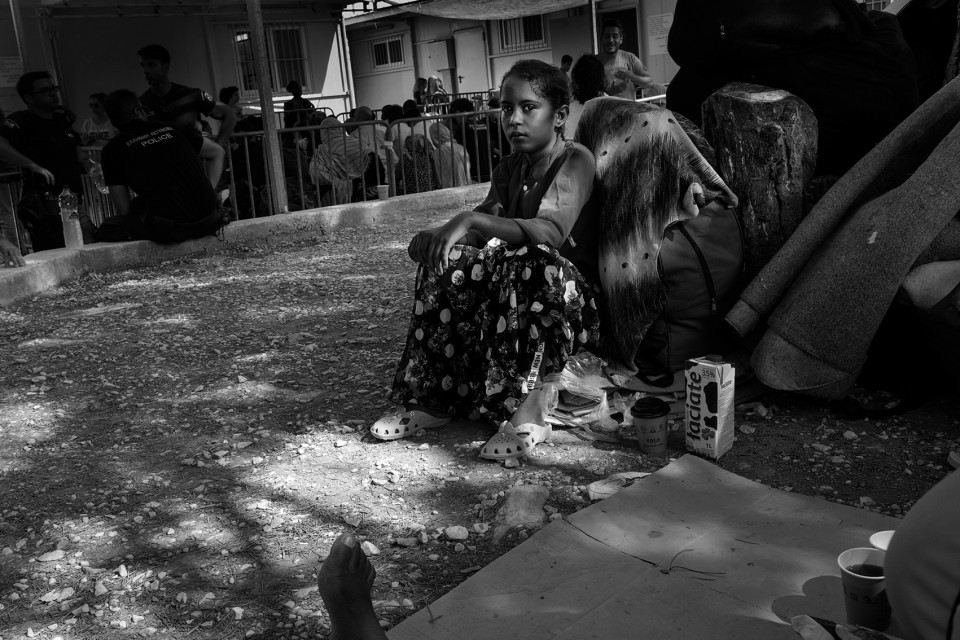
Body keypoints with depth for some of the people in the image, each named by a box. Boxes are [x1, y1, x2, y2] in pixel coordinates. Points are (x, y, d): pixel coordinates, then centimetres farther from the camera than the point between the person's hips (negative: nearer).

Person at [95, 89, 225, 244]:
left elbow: (123, 209, 4)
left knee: (106, 231, 15)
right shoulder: (172, 128, 13)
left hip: (169, 230, -4)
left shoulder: (113, 150, 4)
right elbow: (218, 152, 25)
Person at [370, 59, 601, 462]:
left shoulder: (576, 161, -12)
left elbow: (552, 232, -31)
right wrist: (435, 236, -19)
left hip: (577, 300, -7)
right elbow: (483, 229, 2)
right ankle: (436, 398, -7)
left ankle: (526, 410, -35)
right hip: (515, 290, 7)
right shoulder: (509, 169, 12)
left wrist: (473, 220, -38)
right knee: (447, 261, -9)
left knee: (533, 262, -36)